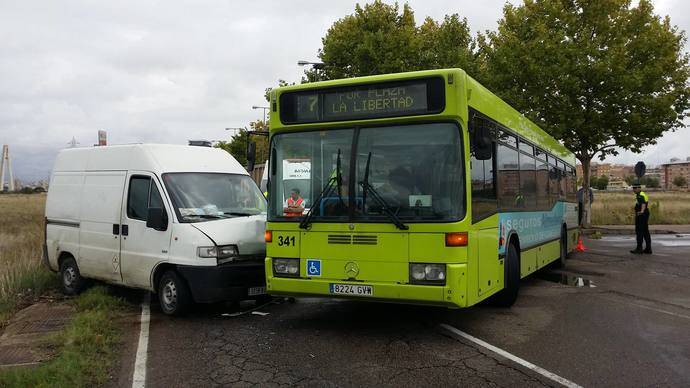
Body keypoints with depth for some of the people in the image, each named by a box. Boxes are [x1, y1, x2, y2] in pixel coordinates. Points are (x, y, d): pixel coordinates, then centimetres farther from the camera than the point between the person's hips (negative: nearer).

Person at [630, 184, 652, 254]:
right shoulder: (642, 194, 18)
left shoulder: (640, 195, -15)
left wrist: (642, 211, -53)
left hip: (641, 215, -11)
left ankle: (639, 248, -6)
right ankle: (648, 248, 13)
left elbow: (643, 204, -34)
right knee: (645, 232, 11)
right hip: (643, 215, 11)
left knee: (639, 232, -7)